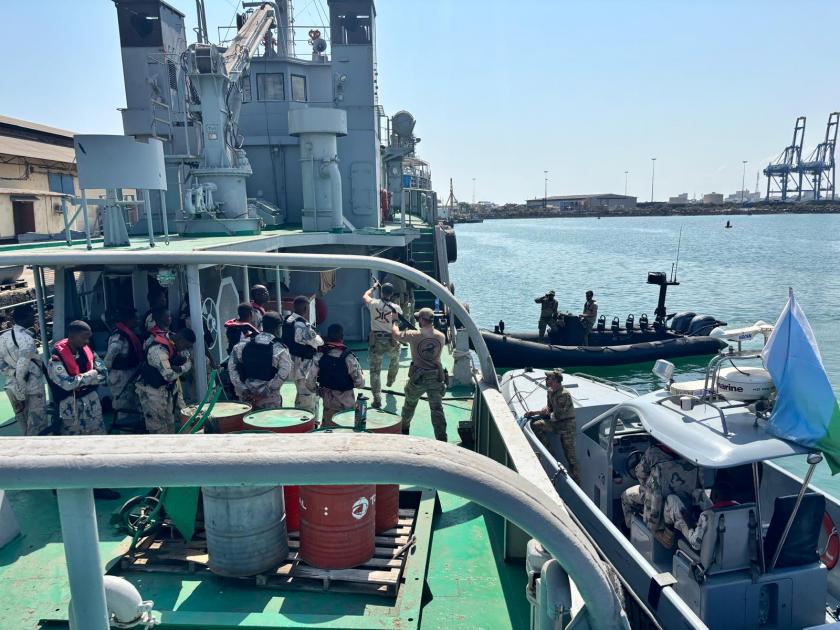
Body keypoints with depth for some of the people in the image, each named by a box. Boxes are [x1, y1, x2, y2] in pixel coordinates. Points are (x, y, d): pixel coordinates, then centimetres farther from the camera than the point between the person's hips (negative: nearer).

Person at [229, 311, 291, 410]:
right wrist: (265, 392, -15)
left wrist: (242, 389, -4)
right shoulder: (280, 349, -11)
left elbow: (232, 366, -1)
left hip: (246, 397, 4)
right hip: (269, 400, -4)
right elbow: (283, 374, -20)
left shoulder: (244, 343, 2)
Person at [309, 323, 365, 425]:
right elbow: (360, 383, -17)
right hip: (346, 403, -3)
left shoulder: (320, 356, -10)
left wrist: (316, 389, 11)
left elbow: (311, 380, -8)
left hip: (328, 401, 3)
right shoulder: (348, 357, -20)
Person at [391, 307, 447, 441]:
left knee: (409, 403, 24)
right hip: (436, 377, 1)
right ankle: (442, 440, 0)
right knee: (437, 409, 4)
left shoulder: (414, 335, -13)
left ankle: (404, 428, 44)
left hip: (418, 378, -1)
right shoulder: (441, 336, -3)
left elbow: (395, 334, 3)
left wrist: (394, 322, 25)